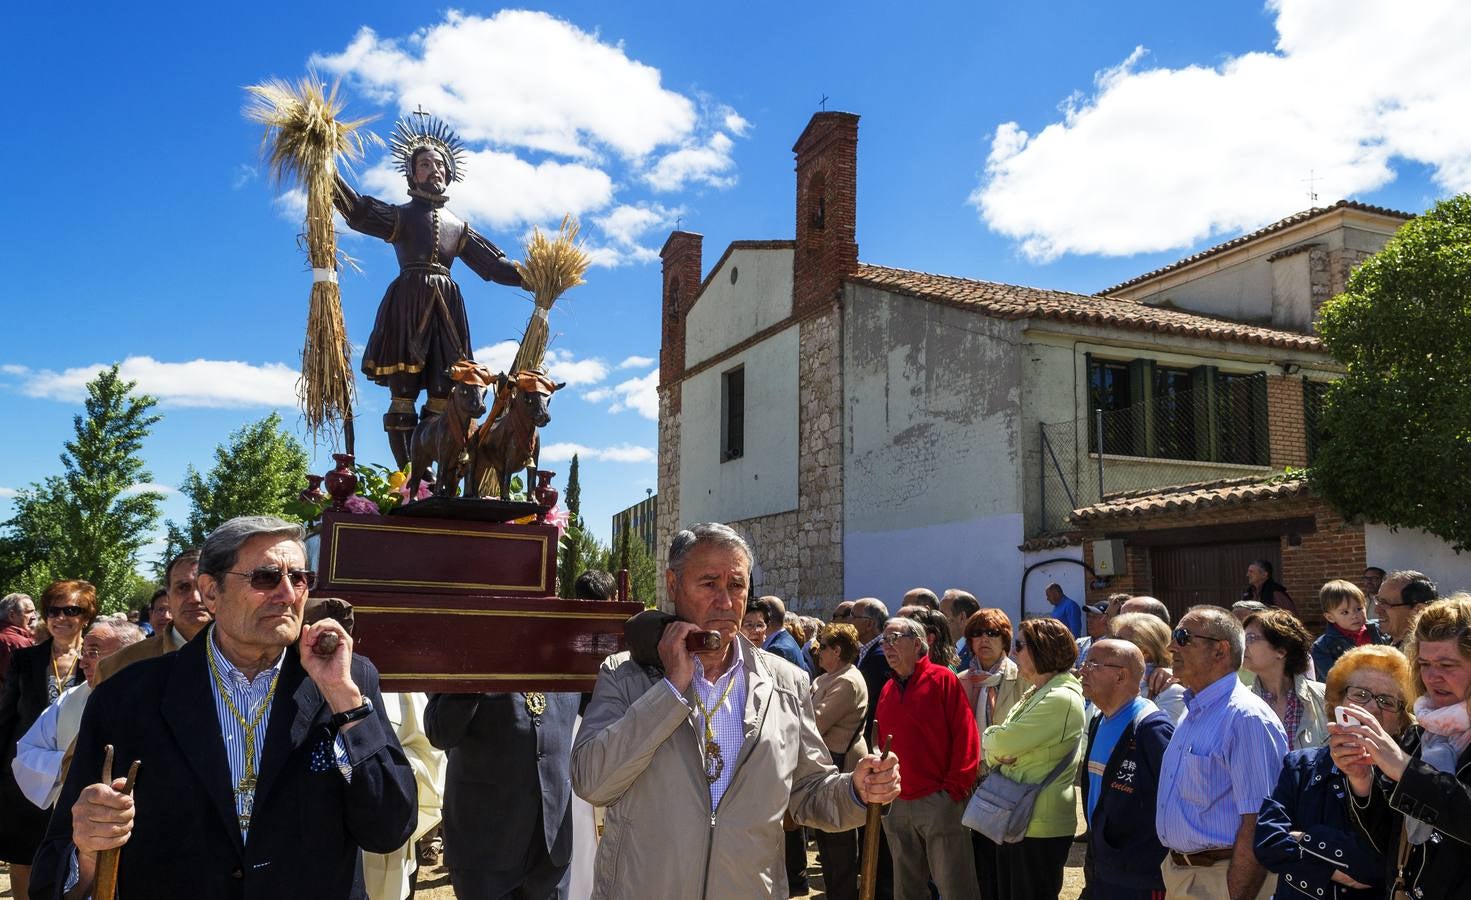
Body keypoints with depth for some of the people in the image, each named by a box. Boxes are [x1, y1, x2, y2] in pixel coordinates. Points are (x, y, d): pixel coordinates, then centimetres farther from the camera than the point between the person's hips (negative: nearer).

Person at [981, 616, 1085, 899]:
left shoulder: (1061, 698, -20)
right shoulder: (1037, 693, 12)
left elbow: (1003, 741, -23)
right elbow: (997, 748, 14)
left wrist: (987, 737, -1)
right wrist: (998, 754, -9)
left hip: (1040, 825, -9)